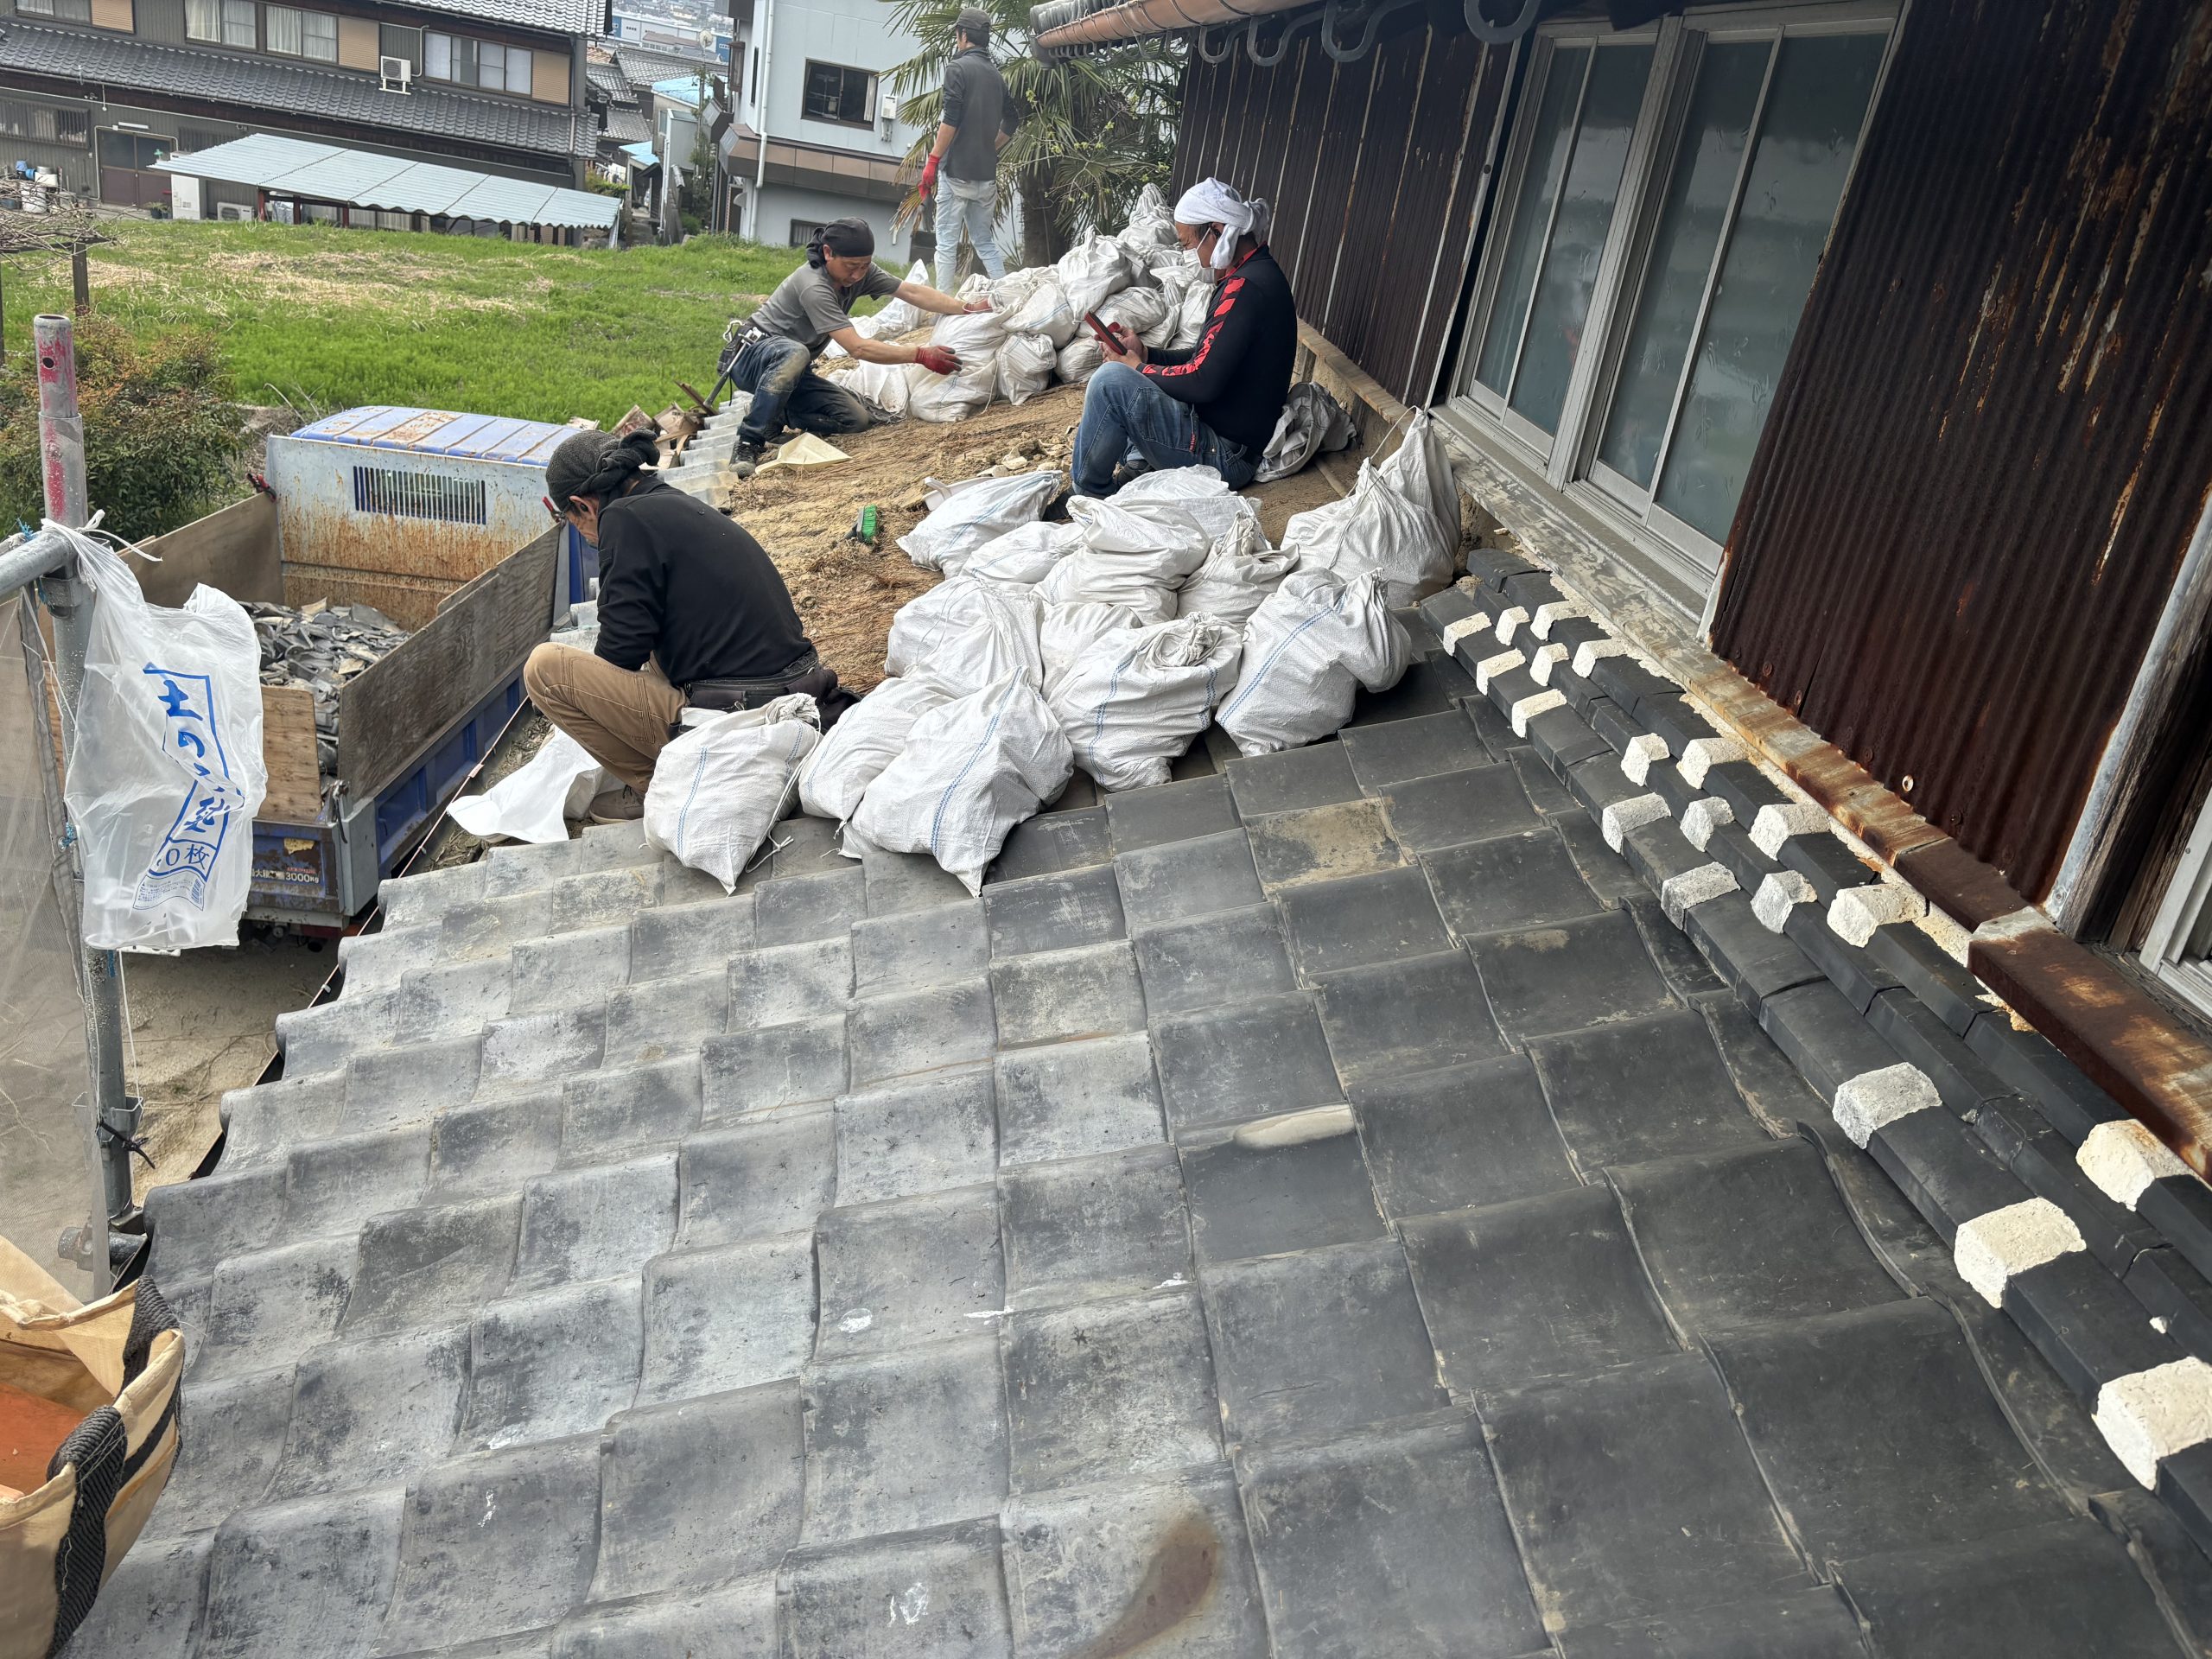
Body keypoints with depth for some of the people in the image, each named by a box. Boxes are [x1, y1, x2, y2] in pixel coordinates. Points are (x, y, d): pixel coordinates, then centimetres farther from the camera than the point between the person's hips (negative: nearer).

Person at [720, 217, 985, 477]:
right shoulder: (814, 287, -28)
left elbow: (912, 292, -8)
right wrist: (920, 355, -35)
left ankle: (775, 413, 6)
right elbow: (858, 348, -33)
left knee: (856, 419, -12)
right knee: (794, 354, -43)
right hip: (752, 356, -8)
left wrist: (968, 309, -20)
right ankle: (749, 443, -33)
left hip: (792, 370, 8)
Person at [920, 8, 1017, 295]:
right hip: (987, 174, 6)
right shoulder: (996, 74, 14)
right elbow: (1009, 123, 20)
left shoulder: (958, 68, -6)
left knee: (947, 241, -3)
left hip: (958, 171, -6)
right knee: (985, 241, 12)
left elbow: (951, 120, -15)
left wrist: (932, 161, -12)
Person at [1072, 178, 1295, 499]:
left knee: (1111, 380, -22)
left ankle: (1088, 494, -5)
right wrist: (1146, 355, 6)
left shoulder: (1245, 287, -21)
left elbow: (1202, 382, -27)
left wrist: (1137, 369, -10)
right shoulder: (1258, 274, 12)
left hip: (1225, 455, -11)